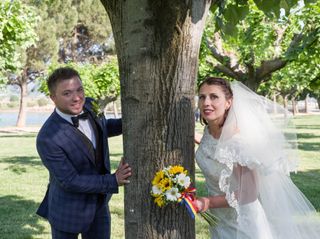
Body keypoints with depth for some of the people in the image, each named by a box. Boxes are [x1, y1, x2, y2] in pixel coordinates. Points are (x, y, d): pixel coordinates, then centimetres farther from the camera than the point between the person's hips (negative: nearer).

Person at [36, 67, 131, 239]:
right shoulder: (47, 139, -29)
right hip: (68, 208, -6)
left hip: (98, 202, 6)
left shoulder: (89, 106, -9)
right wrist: (114, 181, -26)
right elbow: (70, 181, -24)